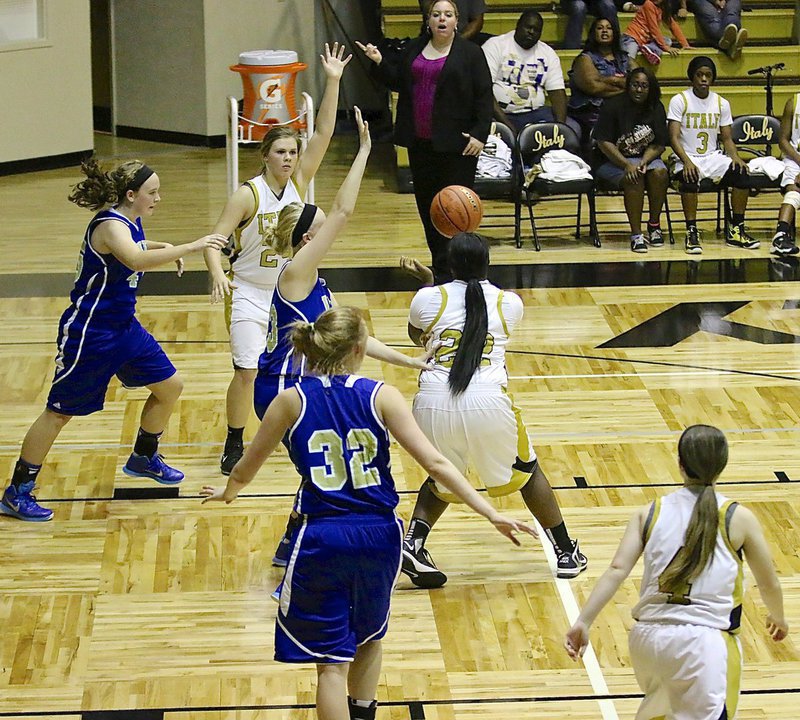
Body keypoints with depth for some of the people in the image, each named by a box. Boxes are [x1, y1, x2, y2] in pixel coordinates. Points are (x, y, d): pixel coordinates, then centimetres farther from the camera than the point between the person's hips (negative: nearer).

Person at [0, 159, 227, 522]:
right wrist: (190, 247, -46)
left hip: (124, 328, 9)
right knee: (59, 412, -2)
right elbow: (136, 260, -46)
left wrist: (164, 247, 12)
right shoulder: (110, 226, -25)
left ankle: (143, 458, 35)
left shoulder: (131, 222, 3)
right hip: (88, 333, -9)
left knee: (170, 386, 13)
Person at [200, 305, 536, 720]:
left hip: (322, 541, -2)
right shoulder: (380, 397, -4)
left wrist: (227, 492, 33)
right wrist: (491, 514, -7)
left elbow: (246, 468, 10)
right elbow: (434, 463, -9)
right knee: (369, 638, 28)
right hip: (379, 535, 2)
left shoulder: (292, 401, -2)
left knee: (332, 662, 3)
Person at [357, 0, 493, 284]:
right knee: (426, 205, 10)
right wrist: (379, 62, -1)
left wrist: (480, 134, -13)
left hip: (456, 144, -5)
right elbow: (398, 81, 15)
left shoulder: (470, 53, -3)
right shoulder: (413, 49, 12)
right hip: (420, 142, 5)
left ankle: (449, 269, -3)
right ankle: (439, 266, 20)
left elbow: (484, 97, -5)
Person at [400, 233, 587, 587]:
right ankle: (566, 553, 28)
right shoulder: (509, 303, 11)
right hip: (487, 402, -1)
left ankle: (412, 544, 6)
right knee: (526, 471, 23)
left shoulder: (428, 298, 10)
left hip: (435, 402, 1)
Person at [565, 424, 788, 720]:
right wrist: (777, 617, 34)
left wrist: (583, 622, -5)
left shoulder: (650, 514, 9)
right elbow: (768, 584, 14)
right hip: (704, 642, -5)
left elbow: (617, 570, -3)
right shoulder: (738, 518, 4)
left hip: (647, 637, 5)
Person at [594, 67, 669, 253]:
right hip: (612, 160, -4)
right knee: (633, 179, -33)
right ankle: (636, 235, -29)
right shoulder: (613, 106, -9)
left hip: (646, 157, 4)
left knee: (660, 173, -27)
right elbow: (604, 142, -13)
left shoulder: (656, 109, 3)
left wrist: (644, 162, -17)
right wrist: (627, 165, -22)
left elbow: (659, 145, 3)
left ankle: (654, 225, -11)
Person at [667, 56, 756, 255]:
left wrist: (734, 156, -12)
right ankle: (692, 232, -28)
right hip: (688, 158, -4)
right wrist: (686, 161, -28)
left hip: (713, 157, 4)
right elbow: (674, 138, -11)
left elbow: (727, 138, 10)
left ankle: (736, 231, -11)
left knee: (741, 173, -23)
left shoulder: (721, 103, 8)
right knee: (690, 178, -38)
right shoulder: (679, 101, -5)